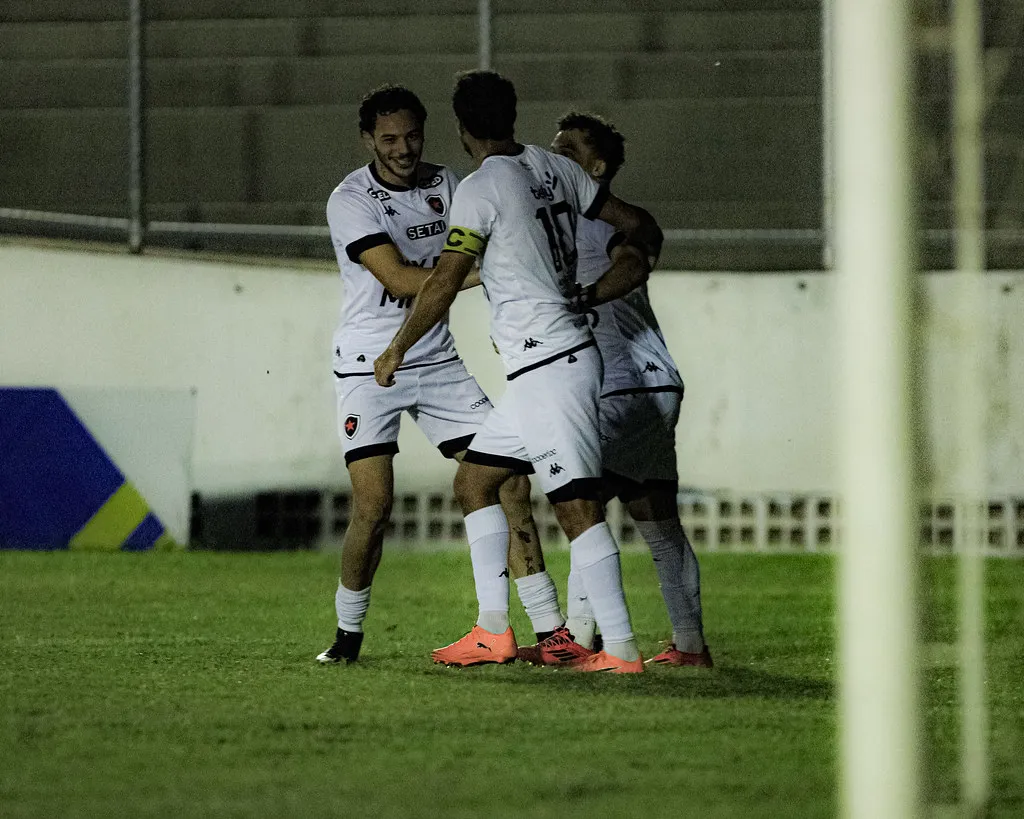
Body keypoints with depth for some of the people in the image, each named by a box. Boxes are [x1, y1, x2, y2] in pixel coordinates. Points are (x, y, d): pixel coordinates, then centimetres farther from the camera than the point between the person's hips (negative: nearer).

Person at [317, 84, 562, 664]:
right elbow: (399, 279, -23)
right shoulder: (350, 201, -13)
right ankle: (349, 633, 7)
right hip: (370, 367, -5)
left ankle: (550, 627, 0)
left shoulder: (446, 183, 4)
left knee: (508, 480, -4)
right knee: (374, 506, -14)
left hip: (438, 360, 5)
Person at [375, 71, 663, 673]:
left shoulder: (482, 188, -11)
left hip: (547, 368, -9)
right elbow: (640, 227, 15)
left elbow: (444, 285, -13)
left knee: (577, 505, -11)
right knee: (474, 480, 16)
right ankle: (493, 632, 13)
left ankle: (621, 648, -15)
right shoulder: (556, 169, 11)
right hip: (571, 349, 9)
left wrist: (396, 351, -2)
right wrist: (639, 255, 35)